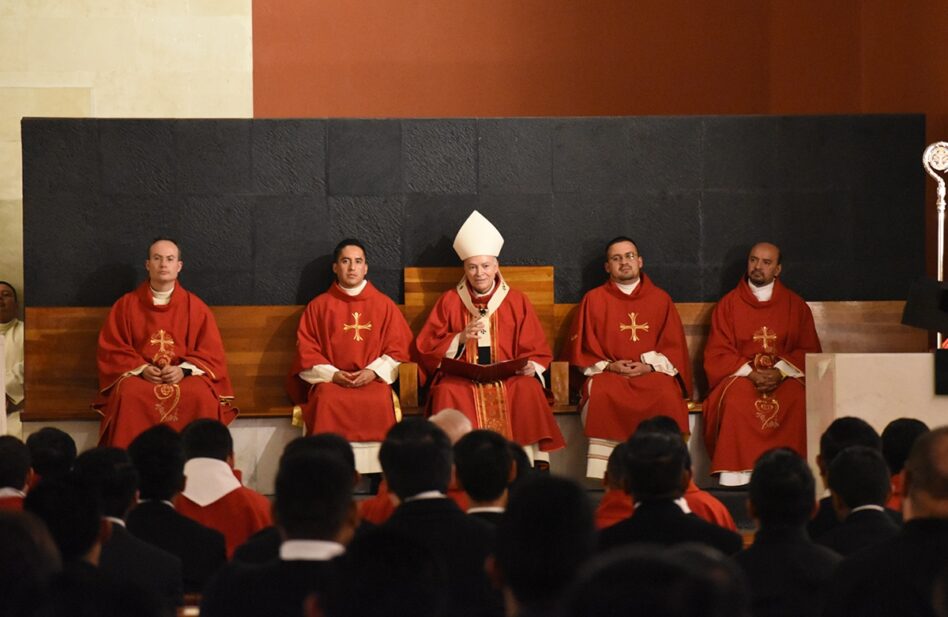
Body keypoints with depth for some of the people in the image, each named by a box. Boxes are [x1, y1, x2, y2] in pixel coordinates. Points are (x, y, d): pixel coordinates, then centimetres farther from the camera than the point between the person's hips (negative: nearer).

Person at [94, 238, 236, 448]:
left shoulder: (195, 307, 10)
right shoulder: (126, 305, 10)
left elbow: (212, 353, 6)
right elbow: (111, 350, 6)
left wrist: (183, 370, -13)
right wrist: (141, 368, -12)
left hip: (186, 376, 0)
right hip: (138, 376, 0)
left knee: (202, 397, -34)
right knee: (128, 394, -36)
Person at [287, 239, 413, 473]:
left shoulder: (384, 305, 14)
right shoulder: (318, 306, 13)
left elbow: (399, 348, 9)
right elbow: (307, 353, 9)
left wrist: (373, 371, -8)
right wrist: (332, 374, -7)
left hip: (373, 380, 0)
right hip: (330, 381, 0)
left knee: (380, 402, -34)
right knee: (327, 401, -35)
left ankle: (380, 476, -28)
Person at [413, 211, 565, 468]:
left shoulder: (517, 301, 12)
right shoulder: (449, 301, 11)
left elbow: (538, 350, 12)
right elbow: (424, 348, 8)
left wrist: (531, 367, -11)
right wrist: (459, 339, -8)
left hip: (509, 378, 0)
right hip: (461, 379, 0)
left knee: (529, 389, -32)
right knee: (448, 392, -34)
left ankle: (533, 465, -31)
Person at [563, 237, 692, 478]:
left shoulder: (660, 299, 16)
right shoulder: (594, 300, 13)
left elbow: (674, 347, 12)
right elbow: (581, 349, 12)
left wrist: (650, 366, -6)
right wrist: (608, 366, -5)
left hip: (652, 373, 1)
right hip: (607, 374, -1)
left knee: (668, 395, -35)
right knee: (601, 394, -37)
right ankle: (601, 476, -36)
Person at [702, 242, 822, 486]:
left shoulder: (795, 305, 11)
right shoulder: (728, 304, 9)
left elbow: (809, 350, 7)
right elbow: (717, 354, 4)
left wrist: (780, 372, -12)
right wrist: (750, 373, -13)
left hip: (784, 376, 1)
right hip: (739, 375, -1)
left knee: (799, 400, -32)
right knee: (736, 399, -35)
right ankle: (736, 473, -38)